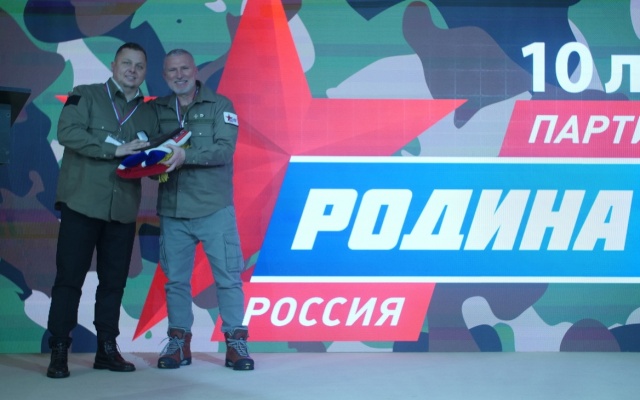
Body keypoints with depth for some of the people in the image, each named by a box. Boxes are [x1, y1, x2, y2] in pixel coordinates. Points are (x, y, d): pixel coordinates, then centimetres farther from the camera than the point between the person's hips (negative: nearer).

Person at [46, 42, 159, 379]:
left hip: (123, 209, 4)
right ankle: (58, 351, 3)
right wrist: (115, 148, -18)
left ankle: (107, 349, 15)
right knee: (69, 277, -3)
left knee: (114, 281, 6)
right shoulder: (85, 96, 4)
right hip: (82, 203, -4)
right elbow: (67, 132, -12)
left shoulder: (148, 113, 17)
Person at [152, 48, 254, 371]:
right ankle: (178, 344, 17)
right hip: (172, 211, 3)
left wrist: (186, 155, -25)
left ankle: (235, 343, 6)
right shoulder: (157, 109, 11)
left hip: (214, 208, -3)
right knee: (176, 279, 7)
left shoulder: (219, 105, 0)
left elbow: (225, 149, -12)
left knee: (228, 277, -1)